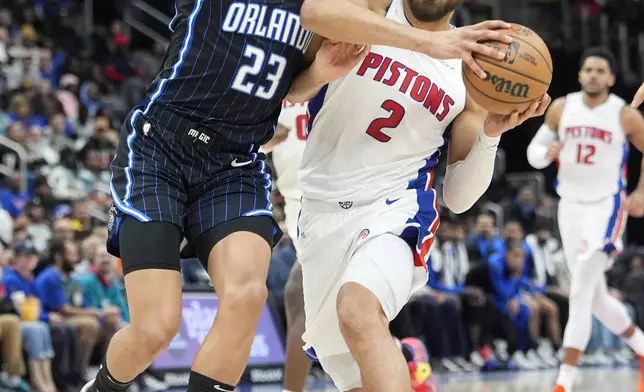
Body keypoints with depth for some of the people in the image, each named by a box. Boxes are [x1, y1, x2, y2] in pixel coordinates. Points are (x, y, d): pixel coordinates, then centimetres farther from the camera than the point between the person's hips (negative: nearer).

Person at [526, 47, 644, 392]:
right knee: (595, 296, 12)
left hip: (606, 207, -5)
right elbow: (533, 151, 7)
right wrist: (548, 152, -16)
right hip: (571, 206, 5)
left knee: (580, 296, -16)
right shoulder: (561, 109, 1)